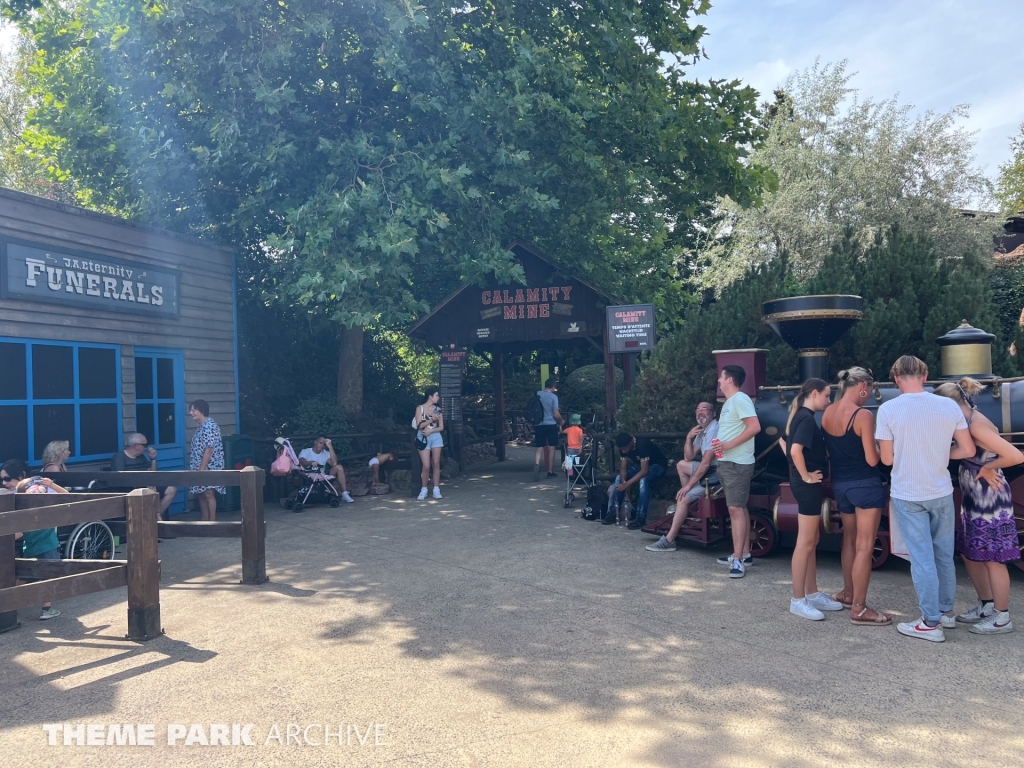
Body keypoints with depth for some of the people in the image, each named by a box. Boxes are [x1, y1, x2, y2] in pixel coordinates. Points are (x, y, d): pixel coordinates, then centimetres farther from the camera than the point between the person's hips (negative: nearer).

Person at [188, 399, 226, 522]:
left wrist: (201, 469, -22)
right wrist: (196, 469, 18)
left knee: (208, 494, -7)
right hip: (200, 468, 10)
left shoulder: (210, 426, -17)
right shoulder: (202, 427, 14)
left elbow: (208, 450, -21)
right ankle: (204, 520, 19)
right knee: (201, 494, 12)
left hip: (208, 468, -10)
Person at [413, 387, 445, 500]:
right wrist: (432, 420, -16)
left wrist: (431, 431, -11)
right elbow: (419, 425, -8)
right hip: (423, 438, -3)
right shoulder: (420, 408, -1)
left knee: (436, 464, 3)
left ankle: (436, 489, 9)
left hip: (436, 437, 3)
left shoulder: (438, 410, 8)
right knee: (426, 466, -6)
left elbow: (441, 427, 6)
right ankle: (423, 490, 8)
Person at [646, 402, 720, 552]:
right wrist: (689, 437, -3)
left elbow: (706, 463, -22)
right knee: (681, 465, 18)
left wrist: (688, 485, -18)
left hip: (718, 473, -10)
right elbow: (689, 458, 14)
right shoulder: (702, 430, 13)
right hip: (710, 469, 10)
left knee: (683, 498, -16)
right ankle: (690, 504, 15)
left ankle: (668, 541, -13)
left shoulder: (714, 430, -18)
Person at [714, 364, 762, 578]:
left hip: (738, 463, -11)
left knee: (736, 509, -13)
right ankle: (744, 554, 20)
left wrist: (729, 445, -23)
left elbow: (755, 427, -23)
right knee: (739, 508, 13)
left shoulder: (740, 399, -13)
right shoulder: (729, 402, 18)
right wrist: (721, 445, 6)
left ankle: (738, 560, -13)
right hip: (727, 462, 11)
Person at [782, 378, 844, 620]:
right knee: (805, 543, -5)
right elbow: (796, 450, -29)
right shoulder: (807, 418, -17)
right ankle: (798, 600, 1)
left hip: (806, 485, 10)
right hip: (808, 486, -10)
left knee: (812, 542, 16)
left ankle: (812, 594, 24)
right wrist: (806, 476, -18)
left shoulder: (800, 416, 12)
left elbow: (784, 443, 24)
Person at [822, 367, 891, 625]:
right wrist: (880, 446, 1)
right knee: (865, 546, 0)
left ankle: (848, 593, 35)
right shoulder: (863, 415, -19)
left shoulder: (827, 413, 2)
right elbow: (872, 460, -17)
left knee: (849, 539, 22)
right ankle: (859, 608, 4)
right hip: (865, 485, -7)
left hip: (840, 483, 7)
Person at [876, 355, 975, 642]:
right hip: (941, 492, 3)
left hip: (908, 495, -3)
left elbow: (887, 459, -9)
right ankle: (946, 612, 30)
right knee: (944, 555, 17)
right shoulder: (949, 405, -5)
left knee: (922, 558, 3)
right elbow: (968, 450, 0)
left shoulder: (889, 409, -14)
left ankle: (931, 623, 9)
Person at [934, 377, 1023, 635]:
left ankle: (1002, 618, 13)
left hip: (990, 501, -9)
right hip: (974, 501, 9)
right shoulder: (968, 422, 7)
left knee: (992, 558, 1)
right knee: (970, 554, 16)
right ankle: (986, 606, 30)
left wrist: (988, 468, -14)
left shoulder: (977, 425, -22)